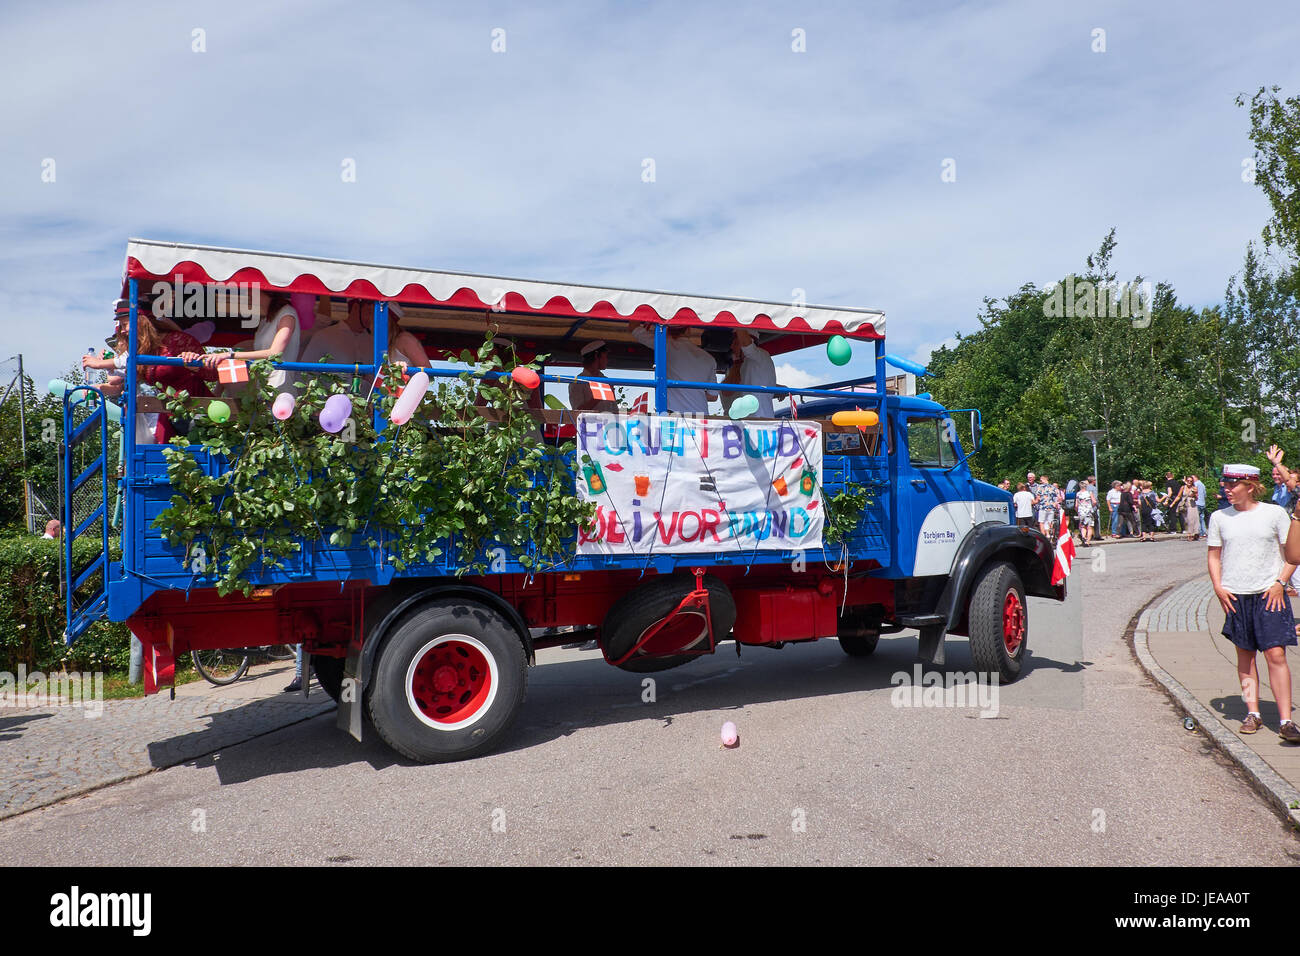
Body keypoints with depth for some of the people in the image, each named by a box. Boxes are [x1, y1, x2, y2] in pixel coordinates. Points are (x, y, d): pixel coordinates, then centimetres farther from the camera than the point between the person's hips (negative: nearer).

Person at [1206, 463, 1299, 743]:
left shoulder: (1274, 513, 0)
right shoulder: (1220, 518, 6)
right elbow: (1214, 556, 13)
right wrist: (1218, 587, 0)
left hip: (1269, 595, -2)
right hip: (1235, 596, 2)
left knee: (1276, 654, -7)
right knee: (1245, 656, 7)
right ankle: (1253, 713, 17)